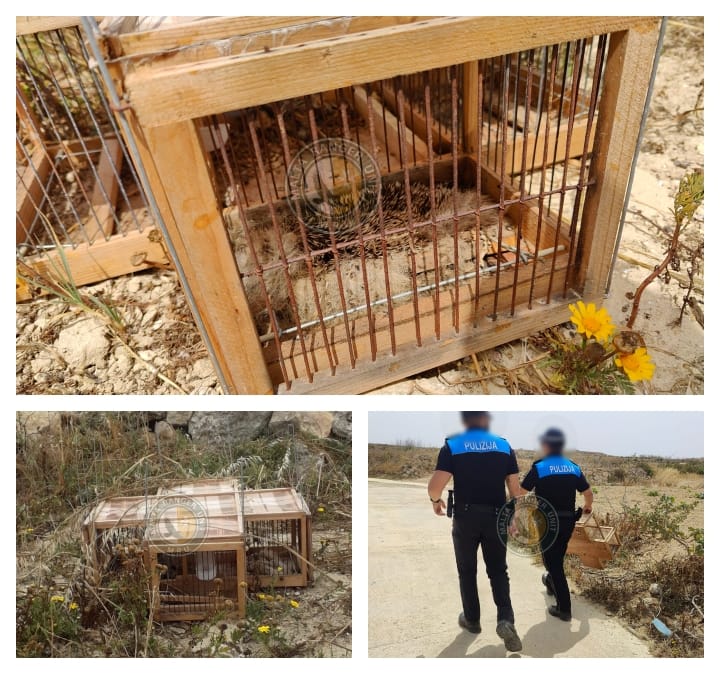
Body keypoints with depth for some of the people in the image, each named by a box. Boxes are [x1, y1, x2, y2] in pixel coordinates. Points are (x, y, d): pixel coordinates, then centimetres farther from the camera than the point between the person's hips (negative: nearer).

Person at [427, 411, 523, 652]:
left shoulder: (452, 446, -9)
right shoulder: (504, 446, -2)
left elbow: (435, 485, -17)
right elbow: (515, 488, -2)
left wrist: (436, 501, 4)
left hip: (465, 517, -1)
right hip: (496, 517, 2)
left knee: (467, 571, 17)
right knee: (498, 571, 15)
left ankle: (471, 619, 30)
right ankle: (506, 620, 0)